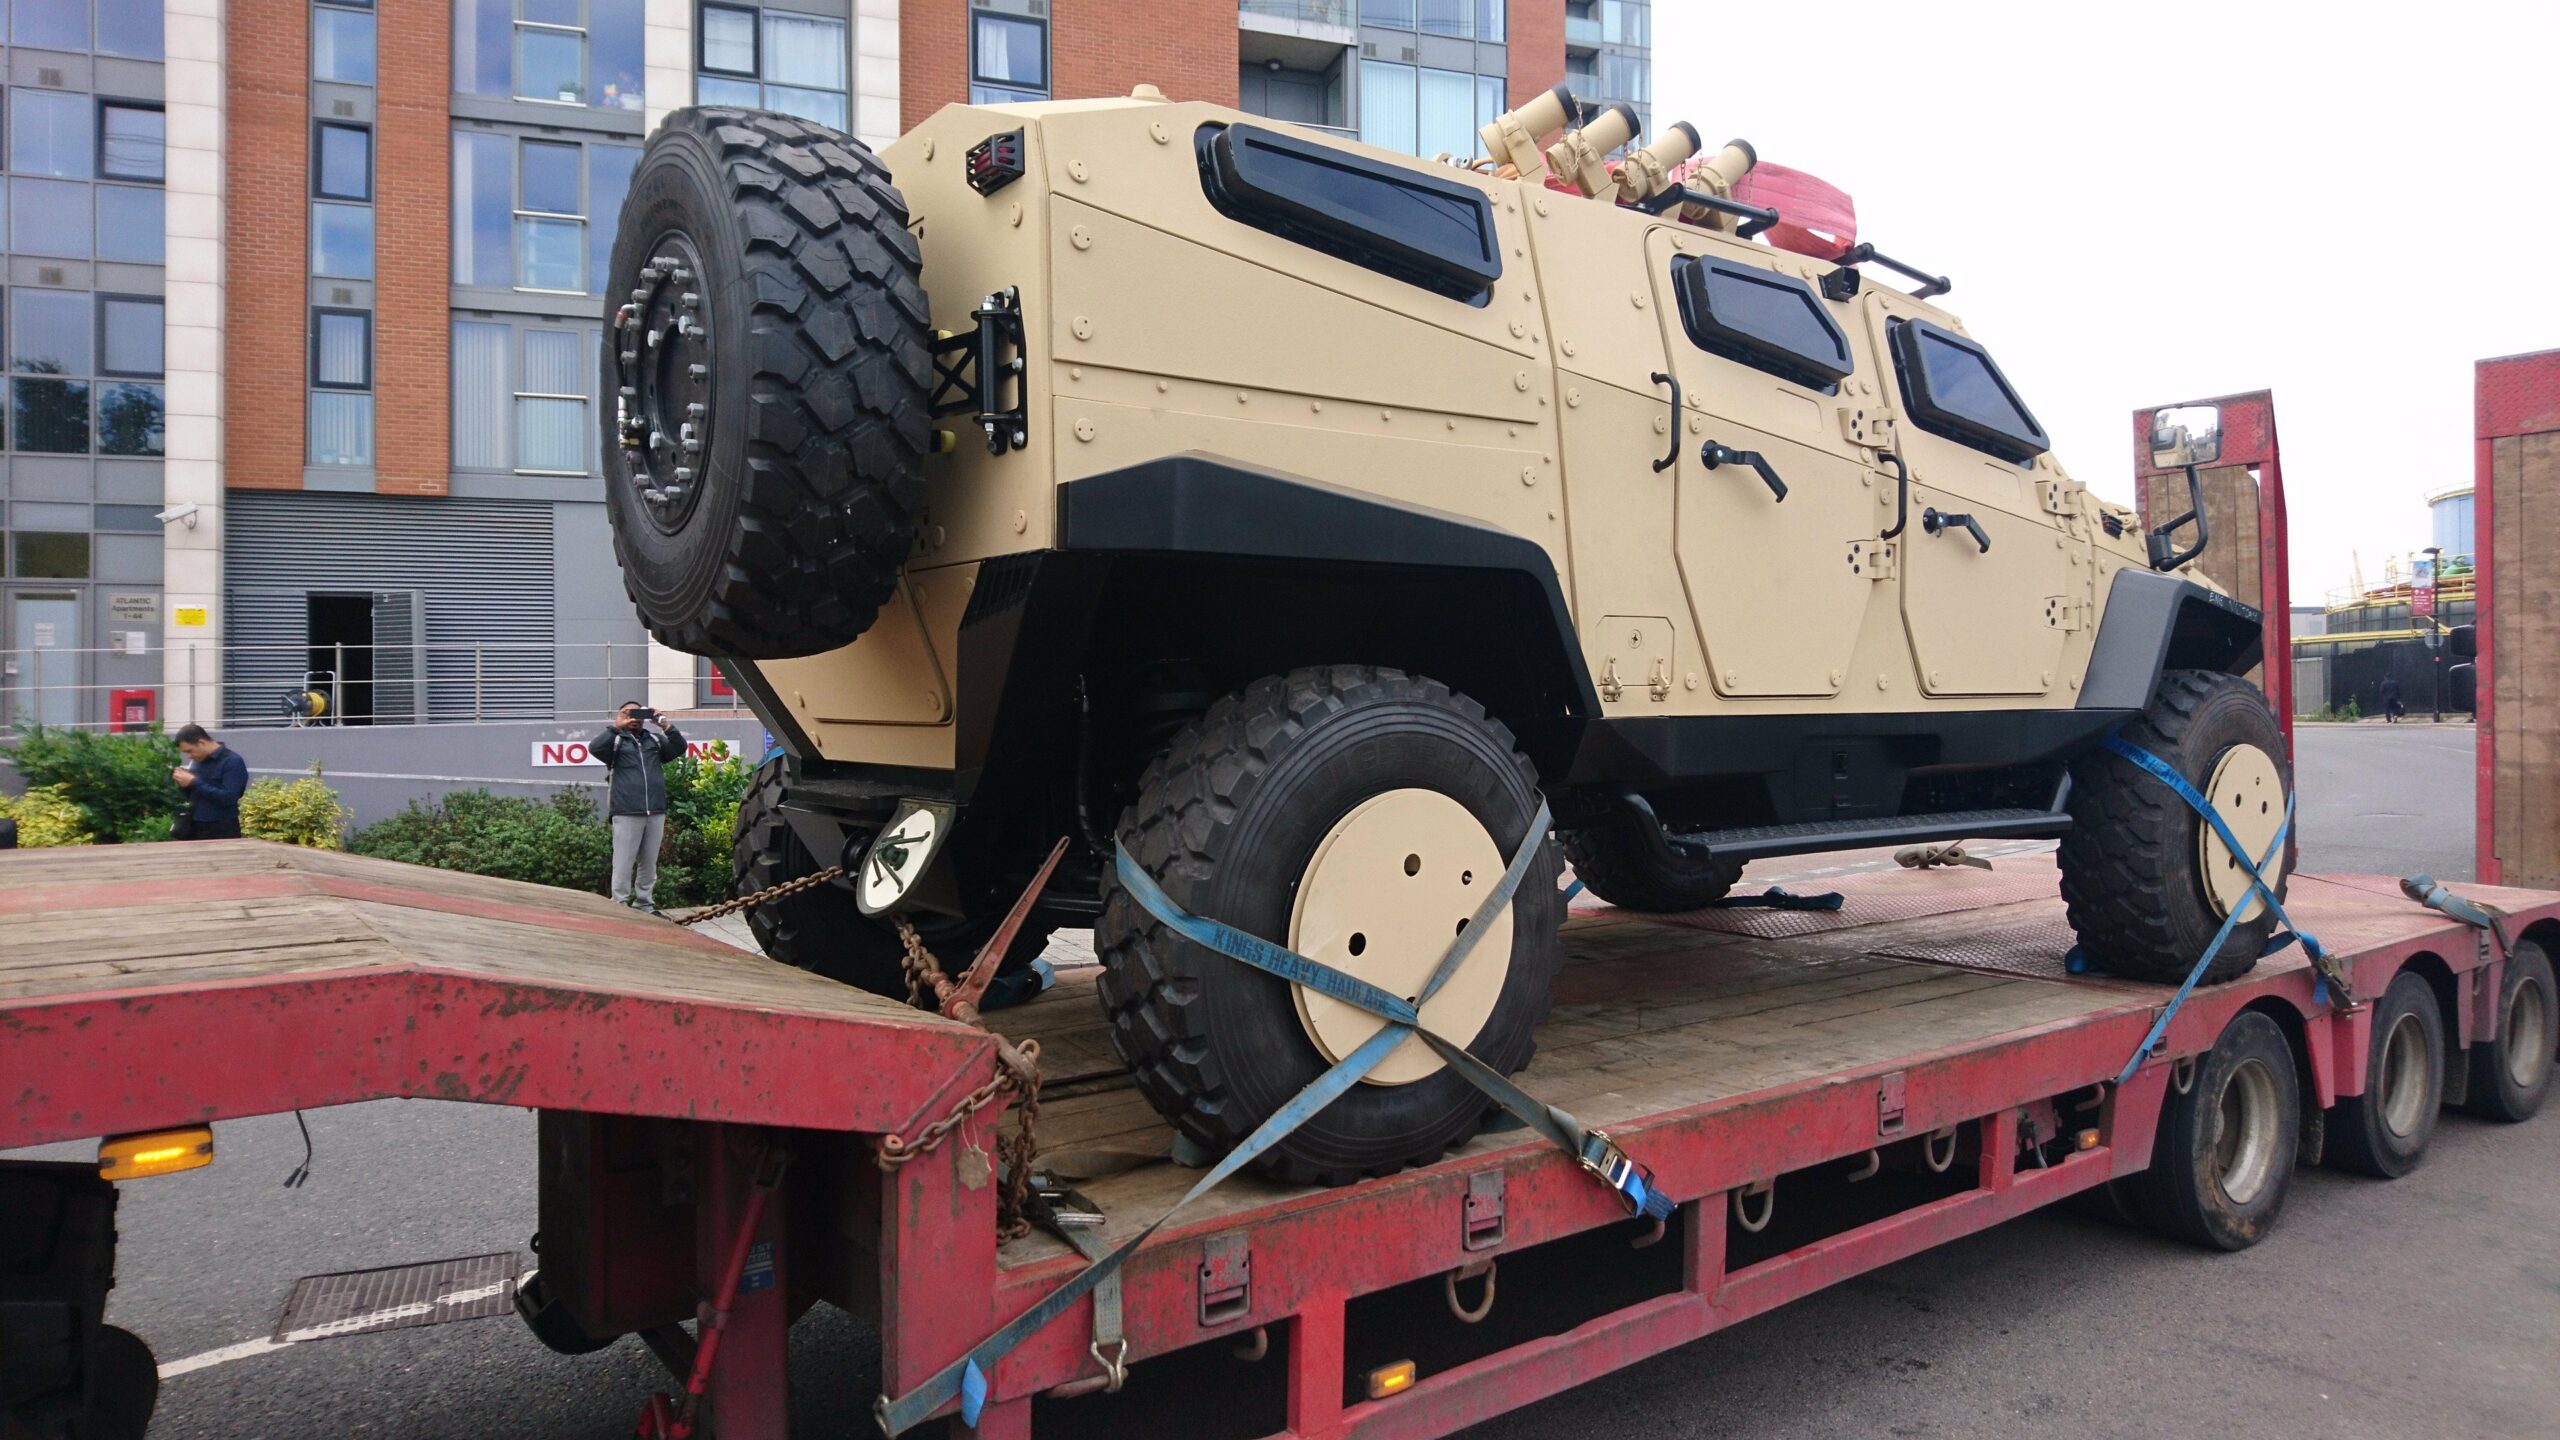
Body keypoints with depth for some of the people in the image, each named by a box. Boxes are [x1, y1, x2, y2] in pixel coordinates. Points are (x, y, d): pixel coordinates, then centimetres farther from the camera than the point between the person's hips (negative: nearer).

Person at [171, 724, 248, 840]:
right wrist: (184, 783, 0)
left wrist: (194, 782, -18)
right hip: (194, 828, 7)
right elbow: (192, 795, 22)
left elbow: (228, 798, -21)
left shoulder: (233, 762, -11)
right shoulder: (197, 761, 12)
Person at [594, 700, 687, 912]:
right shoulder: (616, 740, 8)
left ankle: (645, 905, 17)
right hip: (627, 813, -4)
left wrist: (664, 724, -8)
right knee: (623, 865, -5)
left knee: (649, 864, 9)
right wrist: (616, 727, -16)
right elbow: (594, 748, -10)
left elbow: (680, 747, 4)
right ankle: (620, 907, -2)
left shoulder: (655, 740, 18)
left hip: (656, 812, 4)